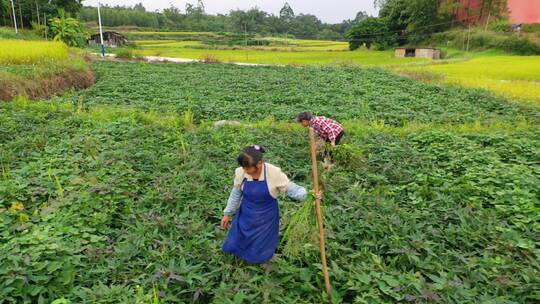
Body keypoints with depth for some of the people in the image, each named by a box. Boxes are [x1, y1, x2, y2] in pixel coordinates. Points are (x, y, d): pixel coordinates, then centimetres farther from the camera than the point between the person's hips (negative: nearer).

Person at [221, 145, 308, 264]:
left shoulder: (274, 173, -27)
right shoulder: (240, 172, -18)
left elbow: (289, 188, -16)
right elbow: (236, 194, -2)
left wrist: (308, 194, -33)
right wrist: (227, 214, 5)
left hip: (266, 218, -3)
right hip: (246, 215, 3)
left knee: (256, 256, 12)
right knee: (232, 247, 17)